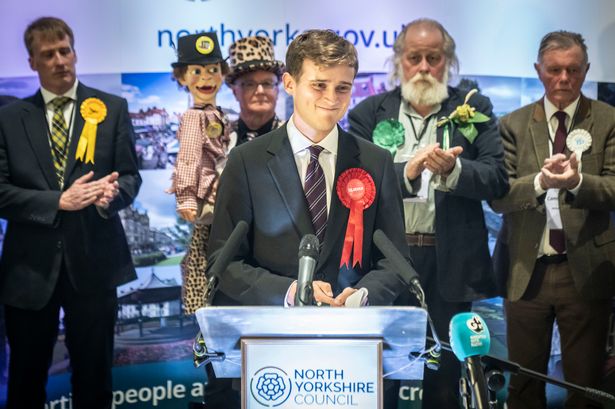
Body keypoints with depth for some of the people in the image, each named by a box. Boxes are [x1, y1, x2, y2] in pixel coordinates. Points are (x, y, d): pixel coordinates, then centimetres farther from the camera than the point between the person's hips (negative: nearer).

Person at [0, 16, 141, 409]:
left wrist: (113, 192, -20)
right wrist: (58, 202, -15)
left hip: (94, 261, 0)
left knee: (95, 375, 11)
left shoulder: (112, 108, 4)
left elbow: (130, 175, 3)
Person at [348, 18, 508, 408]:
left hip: (448, 262, 0)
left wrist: (453, 169, -23)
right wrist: (405, 172, -21)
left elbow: (498, 179, -5)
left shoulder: (474, 109, 5)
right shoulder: (368, 113, 4)